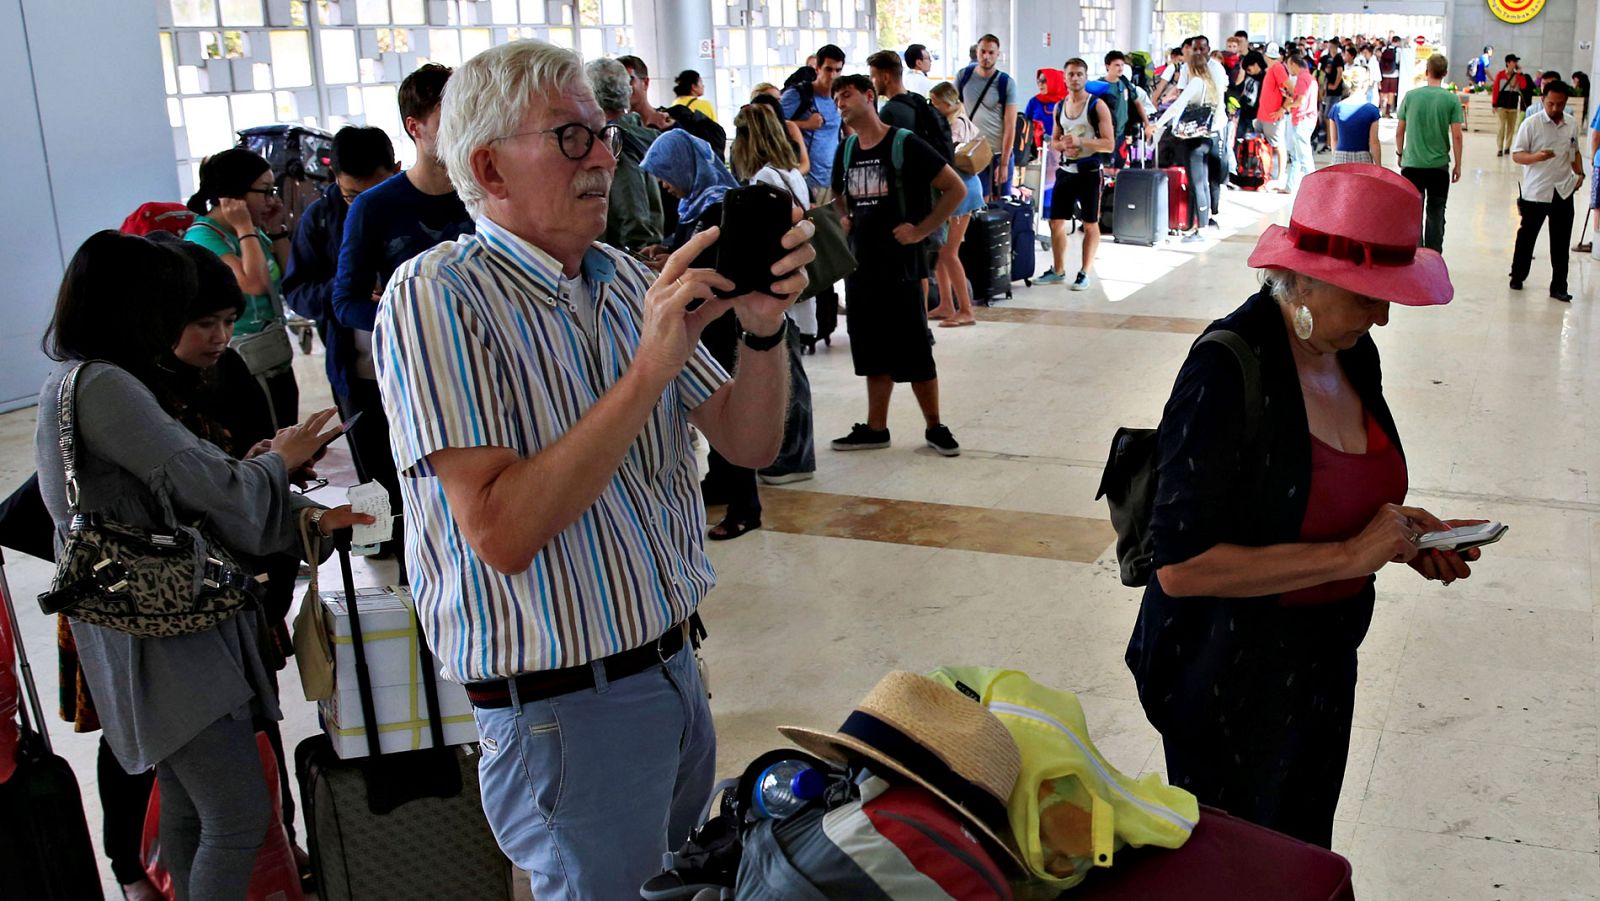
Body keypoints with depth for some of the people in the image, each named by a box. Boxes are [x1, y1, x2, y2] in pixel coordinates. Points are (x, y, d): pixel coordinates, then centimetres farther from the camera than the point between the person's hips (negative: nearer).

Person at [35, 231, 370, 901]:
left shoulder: (73, 382, 15)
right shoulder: (101, 386, -18)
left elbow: (182, 506, 11)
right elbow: (212, 488, -20)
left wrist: (307, 519, 4)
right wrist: (281, 459, 2)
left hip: (171, 625, 11)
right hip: (163, 637, -11)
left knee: (187, 809, 18)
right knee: (239, 816, -7)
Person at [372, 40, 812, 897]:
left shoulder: (622, 278, 5)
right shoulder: (437, 296, -16)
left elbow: (750, 443, 4)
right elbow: (501, 534, -26)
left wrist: (763, 328, -15)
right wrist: (647, 371, -28)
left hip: (670, 665, 7)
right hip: (564, 707, -7)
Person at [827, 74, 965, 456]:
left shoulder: (904, 144, -9)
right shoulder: (846, 151, 9)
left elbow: (956, 189, -9)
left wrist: (921, 230, -13)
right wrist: (844, 220, 7)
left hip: (899, 263, -6)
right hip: (860, 263, 6)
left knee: (915, 352, 0)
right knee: (874, 352, 13)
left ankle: (935, 427, 14)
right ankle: (875, 428, 21)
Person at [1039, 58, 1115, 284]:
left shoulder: (1097, 106, -6)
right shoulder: (1059, 107, 10)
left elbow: (1109, 144, -11)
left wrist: (1080, 141, -21)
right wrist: (1063, 145, -5)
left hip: (1089, 171, -5)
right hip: (1066, 170, 5)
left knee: (1090, 224, 2)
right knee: (1056, 222, 6)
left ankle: (1084, 273, 10)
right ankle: (1058, 270, 19)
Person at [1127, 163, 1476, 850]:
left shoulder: (1353, 351, 0)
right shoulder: (1227, 370, -25)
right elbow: (1181, 566, -29)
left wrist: (1395, 525, -3)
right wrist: (1346, 555, -25)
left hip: (1323, 661, 7)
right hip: (1232, 682, -7)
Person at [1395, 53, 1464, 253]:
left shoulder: (1410, 96, -2)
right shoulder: (1451, 99, -5)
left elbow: (1399, 132, 2)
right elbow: (1456, 135, -7)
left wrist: (1400, 153, 18)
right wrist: (1458, 164, 2)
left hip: (1412, 164, 0)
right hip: (1439, 165, 0)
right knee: (1435, 214, 10)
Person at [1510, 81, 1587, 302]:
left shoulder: (1572, 124, 7)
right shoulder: (1531, 123, -8)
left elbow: (1575, 151, 21)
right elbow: (1516, 155, -9)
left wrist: (1579, 173, 6)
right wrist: (1536, 157, -28)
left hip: (1564, 191, 3)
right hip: (1535, 192, -3)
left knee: (1561, 242, 4)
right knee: (1526, 236, 10)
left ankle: (1558, 287, 10)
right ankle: (1517, 277, 28)